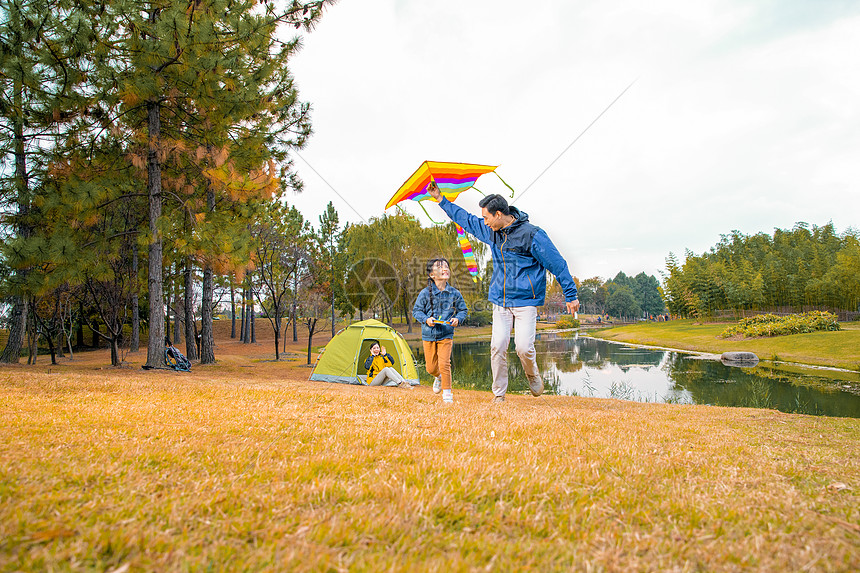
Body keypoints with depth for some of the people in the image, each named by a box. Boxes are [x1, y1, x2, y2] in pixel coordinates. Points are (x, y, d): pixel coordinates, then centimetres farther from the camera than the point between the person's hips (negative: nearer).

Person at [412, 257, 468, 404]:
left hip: (446, 335, 0)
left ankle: (447, 393, 6)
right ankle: (438, 377, 45)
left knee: (444, 363, -13)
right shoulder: (425, 293, -7)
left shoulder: (454, 293, -2)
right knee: (431, 367, 8)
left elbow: (463, 310, 9)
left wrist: (457, 319, -10)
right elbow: (416, 311, 0)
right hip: (429, 335, 0)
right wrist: (426, 319, -18)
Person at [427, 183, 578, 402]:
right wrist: (440, 199, 25)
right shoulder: (490, 231, 7)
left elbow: (557, 264, -7)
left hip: (526, 301, -5)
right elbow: (465, 218, 23)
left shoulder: (532, 234, -12)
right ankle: (499, 394, 8)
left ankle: (533, 375, 20)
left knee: (523, 347, -13)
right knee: (497, 346, -5)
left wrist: (571, 295, -5)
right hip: (500, 301, 5)